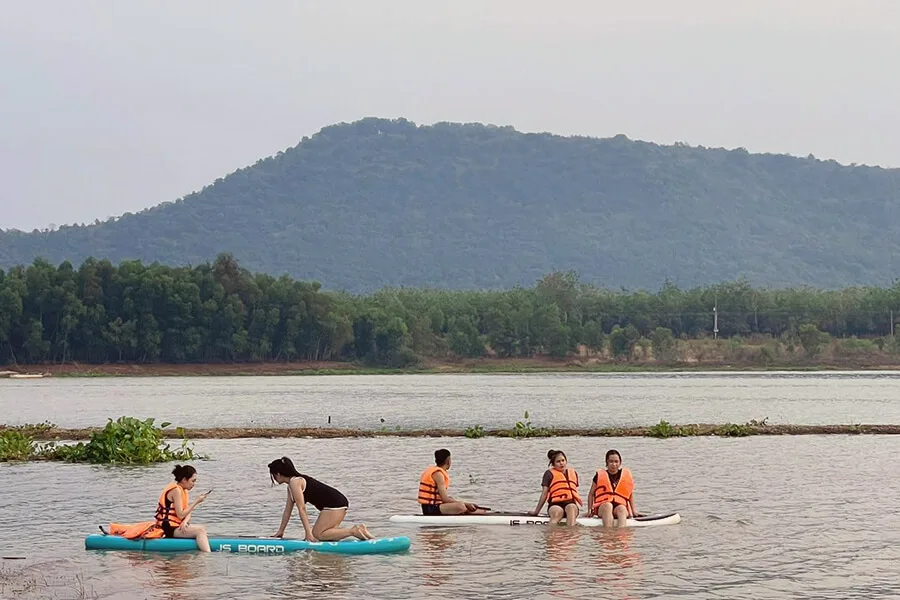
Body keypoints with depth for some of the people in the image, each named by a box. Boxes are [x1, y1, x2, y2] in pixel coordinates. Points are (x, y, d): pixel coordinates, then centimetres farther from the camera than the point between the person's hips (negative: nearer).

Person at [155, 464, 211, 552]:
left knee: (202, 529, 13)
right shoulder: (176, 490, -15)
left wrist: (185, 522, -13)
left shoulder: (183, 490, 15)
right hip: (169, 528, -11)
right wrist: (196, 502, -15)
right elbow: (181, 515, -21)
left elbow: (187, 513, 9)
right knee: (200, 531, -22)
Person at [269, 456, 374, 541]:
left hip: (334, 505, -10)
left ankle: (353, 531, -13)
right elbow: (287, 510, 24)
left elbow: (301, 509, -16)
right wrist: (281, 531, 26)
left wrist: (308, 532, -19)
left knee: (317, 535, -10)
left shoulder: (295, 482, -12)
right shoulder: (291, 486, 18)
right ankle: (357, 529, 5)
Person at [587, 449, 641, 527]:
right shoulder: (599, 476, 8)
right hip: (602, 507, -1)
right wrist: (590, 510, 4)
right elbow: (591, 494, 14)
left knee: (621, 509, -35)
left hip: (620, 505, 1)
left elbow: (630, 494, 21)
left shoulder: (626, 476, 12)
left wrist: (633, 511, 14)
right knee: (608, 505, -36)